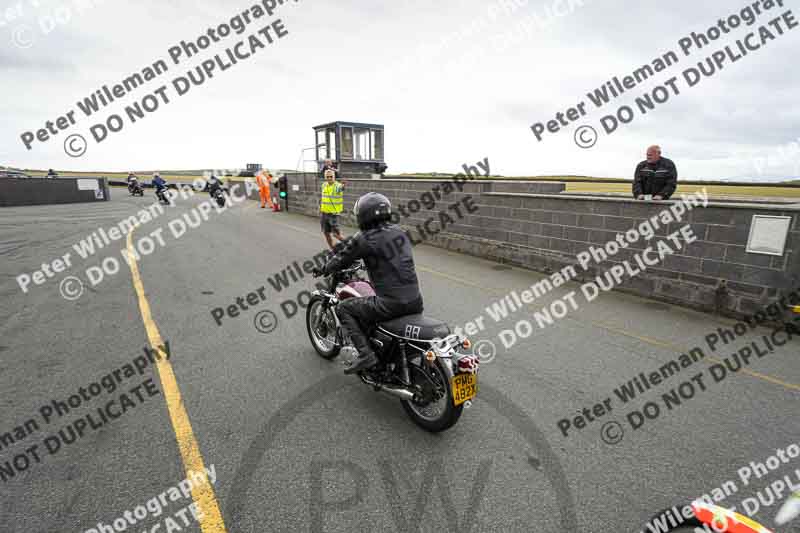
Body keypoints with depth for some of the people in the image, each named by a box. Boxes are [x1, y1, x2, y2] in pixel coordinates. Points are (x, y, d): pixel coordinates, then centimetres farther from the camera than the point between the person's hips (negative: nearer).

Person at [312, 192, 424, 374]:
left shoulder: (364, 240, -8)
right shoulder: (399, 231, 11)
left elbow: (343, 259, 5)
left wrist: (323, 270, 24)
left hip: (391, 304, -7)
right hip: (416, 301, 7)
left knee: (343, 308, 9)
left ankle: (366, 354, 0)